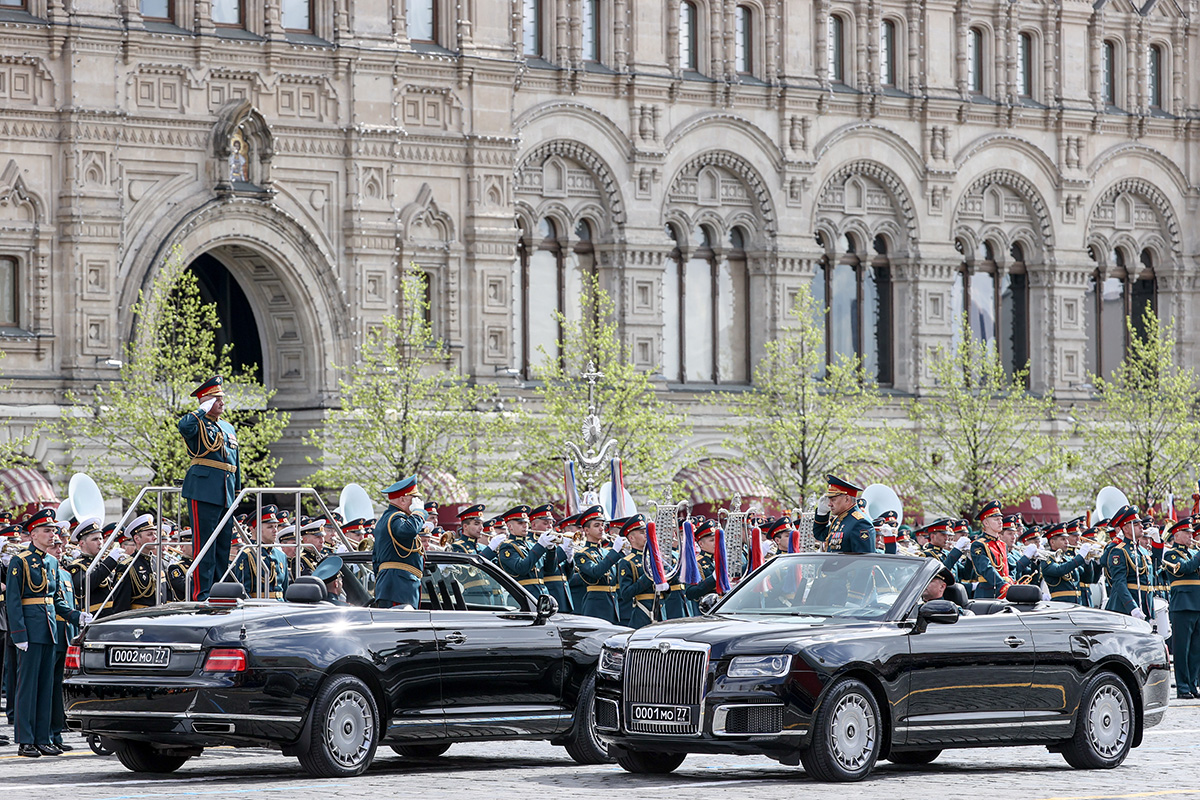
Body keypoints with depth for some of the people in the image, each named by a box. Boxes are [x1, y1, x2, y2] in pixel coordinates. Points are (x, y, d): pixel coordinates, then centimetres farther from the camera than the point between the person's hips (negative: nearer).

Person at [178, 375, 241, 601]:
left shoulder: (228, 428, 23)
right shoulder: (197, 424, 0)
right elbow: (185, 427, -27)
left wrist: (237, 493, 20)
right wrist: (204, 410, -12)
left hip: (226, 494, 8)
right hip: (204, 491, -8)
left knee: (224, 542, 8)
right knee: (204, 543, -9)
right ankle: (202, 594, -10)